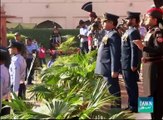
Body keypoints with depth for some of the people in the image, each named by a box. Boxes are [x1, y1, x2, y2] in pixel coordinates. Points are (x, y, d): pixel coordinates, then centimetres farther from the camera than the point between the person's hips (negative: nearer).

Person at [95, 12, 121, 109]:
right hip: (106, 68, 10)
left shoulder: (114, 35, -16)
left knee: (113, 91, -3)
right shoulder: (108, 34, 15)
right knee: (111, 90, 17)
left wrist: (114, 70, -22)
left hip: (109, 69, -10)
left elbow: (115, 54, -21)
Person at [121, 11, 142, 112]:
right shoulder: (129, 31, 13)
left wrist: (133, 65, -22)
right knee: (130, 85, 16)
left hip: (129, 64, -10)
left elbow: (135, 49, -22)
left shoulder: (133, 32, -17)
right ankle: (131, 105, 26)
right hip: (126, 64, 10)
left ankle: (134, 107, 8)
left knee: (131, 86, -1)